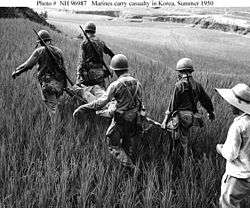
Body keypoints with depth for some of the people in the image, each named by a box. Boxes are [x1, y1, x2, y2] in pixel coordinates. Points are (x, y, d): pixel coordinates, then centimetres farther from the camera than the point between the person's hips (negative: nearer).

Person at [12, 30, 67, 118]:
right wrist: (64, 85, 24)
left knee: (52, 109, -4)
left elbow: (28, 65, -7)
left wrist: (16, 72, 7)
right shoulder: (58, 51, 13)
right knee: (55, 106, 18)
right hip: (60, 83, 6)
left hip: (48, 83, -6)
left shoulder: (40, 51, -4)